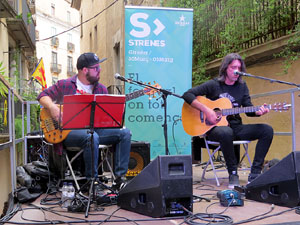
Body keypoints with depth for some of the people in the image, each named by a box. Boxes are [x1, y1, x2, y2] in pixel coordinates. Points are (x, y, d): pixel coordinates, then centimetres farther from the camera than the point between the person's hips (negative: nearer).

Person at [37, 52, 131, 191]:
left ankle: (120, 178, -14)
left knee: (125, 133, -14)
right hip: (69, 131, -5)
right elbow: (43, 96, 8)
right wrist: (52, 107, -12)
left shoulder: (101, 89, 14)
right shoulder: (64, 85, 3)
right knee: (91, 137, -37)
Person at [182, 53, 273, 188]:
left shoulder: (242, 86, 12)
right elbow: (187, 95, -9)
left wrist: (258, 112, -14)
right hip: (215, 128, -5)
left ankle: (254, 175, -15)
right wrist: (206, 110, -19)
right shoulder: (213, 85, -3)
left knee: (267, 130, -15)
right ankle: (233, 174, -23)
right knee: (226, 132, -41)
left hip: (236, 127, 5)